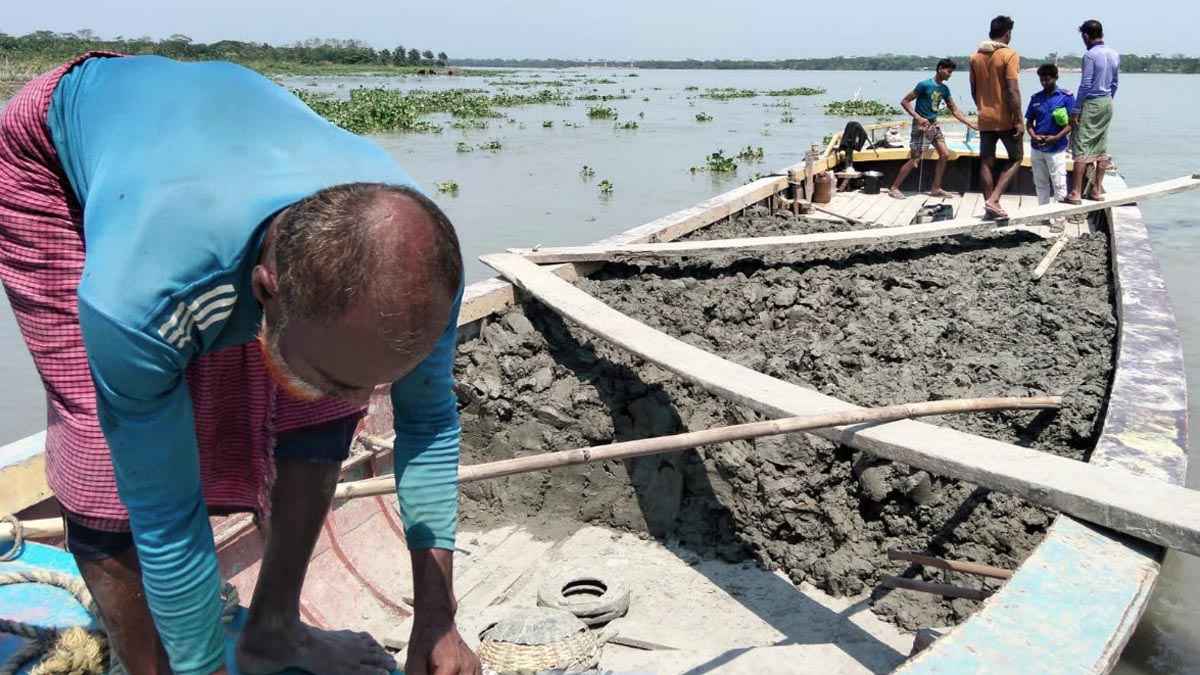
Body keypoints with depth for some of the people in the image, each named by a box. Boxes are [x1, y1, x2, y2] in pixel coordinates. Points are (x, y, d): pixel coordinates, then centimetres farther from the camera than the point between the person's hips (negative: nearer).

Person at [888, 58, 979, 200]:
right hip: (921, 125, -8)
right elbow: (904, 101, -13)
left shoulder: (944, 89, 8)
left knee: (945, 154, 1)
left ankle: (935, 189, 10)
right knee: (915, 159, -9)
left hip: (934, 124, 8)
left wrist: (971, 124, 8)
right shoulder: (924, 85, -14)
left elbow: (955, 110, 13)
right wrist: (918, 117, -23)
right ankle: (894, 188, 0)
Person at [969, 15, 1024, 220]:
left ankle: (990, 205, 13)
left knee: (986, 162, 9)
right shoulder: (1009, 55, -12)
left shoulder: (975, 57, 6)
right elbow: (1013, 91, -17)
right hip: (1005, 118, -5)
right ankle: (993, 200, -7)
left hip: (985, 118, 5)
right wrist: (1019, 120, -14)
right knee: (1016, 158, 7)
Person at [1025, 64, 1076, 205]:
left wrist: (1056, 138, -18)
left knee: (1059, 184, -3)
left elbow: (1071, 123, -6)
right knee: (1041, 184, 12)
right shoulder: (1035, 98, 7)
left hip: (1056, 149, -4)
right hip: (1037, 148, 4)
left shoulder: (1066, 97, -4)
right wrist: (1034, 136, -9)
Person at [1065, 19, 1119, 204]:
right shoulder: (1115, 55, 10)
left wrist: (1075, 110, -13)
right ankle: (1097, 189, 15)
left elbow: (1085, 85, -16)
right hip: (1107, 103, 8)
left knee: (1081, 147, -6)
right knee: (1101, 147, 11)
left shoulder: (1090, 55, -13)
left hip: (1091, 104, -8)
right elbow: (1114, 83, 14)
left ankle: (1076, 193, -9)